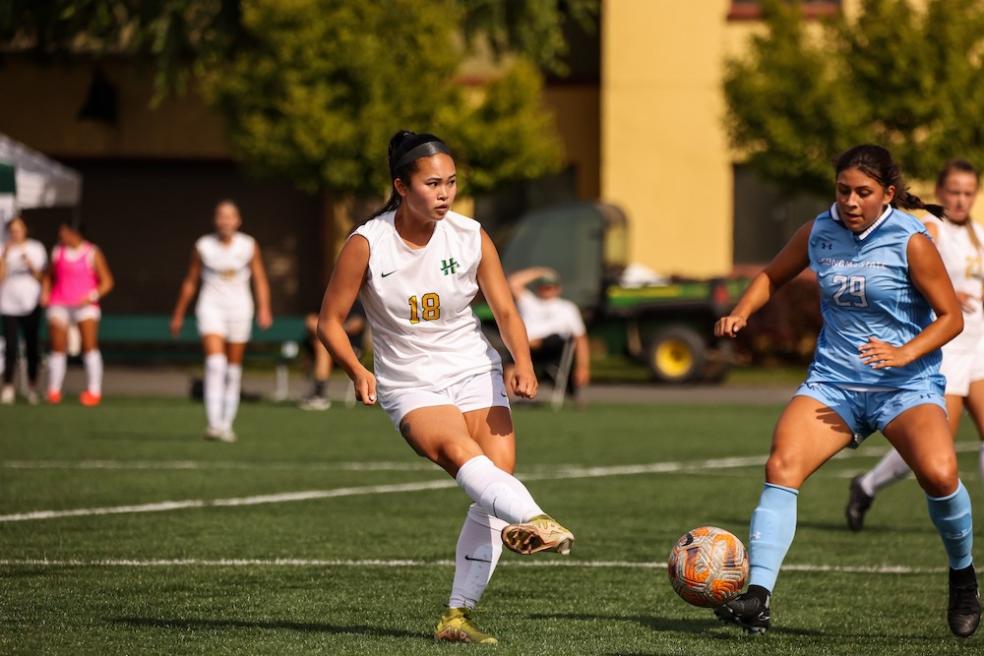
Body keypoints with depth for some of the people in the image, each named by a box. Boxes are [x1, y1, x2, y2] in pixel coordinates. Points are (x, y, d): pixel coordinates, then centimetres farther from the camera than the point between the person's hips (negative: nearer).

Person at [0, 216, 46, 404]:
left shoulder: (36, 249, 5)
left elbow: (40, 277, 5)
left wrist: (30, 264, -13)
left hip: (30, 303, 1)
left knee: (32, 346, 4)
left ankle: (32, 387, 14)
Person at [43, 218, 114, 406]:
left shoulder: (92, 253, 0)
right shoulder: (57, 252, 11)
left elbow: (107, 282, 1)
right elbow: (49, 276, 24)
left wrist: (93, 296, -14)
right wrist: (45, 293, 6)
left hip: (85, 305, -3)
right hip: (59, 305, 3)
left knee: (90, 346, -13)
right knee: (58, 348, 0)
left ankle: (94, 391, -11)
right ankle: (54, 391, 8)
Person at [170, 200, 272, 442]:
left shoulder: (249, 246, 2)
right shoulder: (203, 247, 0)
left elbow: (260, 281, 5)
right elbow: (189, 283, 9)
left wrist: (264, 309, -9)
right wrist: (178, 315, 12)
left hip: (239, 310, 2)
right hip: (211, 307, -2)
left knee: (234, 369, 5)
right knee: (214, 362, -18)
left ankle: (227, 425, 15)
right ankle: (213, 423, -25)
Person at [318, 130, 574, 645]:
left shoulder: (471, 238, -3)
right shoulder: (367, 245, -10)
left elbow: (505, 311, 4)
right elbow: (330, 321, -4)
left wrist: (523, 364, -15)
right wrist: (357, 370, -22)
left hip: (476, 375, 4)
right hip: (410, 387, -4)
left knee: (500, 474, -15)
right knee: (462, 453, -33)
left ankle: (459, 615, -9)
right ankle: (536, 522, -61)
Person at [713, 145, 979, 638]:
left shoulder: (911, 241, -8)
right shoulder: (819, 232, 4)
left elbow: (951, 316, -5)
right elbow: (773, 275, 22)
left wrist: (904, 353, -20)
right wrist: (740, 313, 3)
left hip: (907, 384, -3)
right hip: (833, 382, 3)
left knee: (939, 473, -27)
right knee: (781, 466, -22)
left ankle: (963, 579, 2)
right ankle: (758, 596, -26)